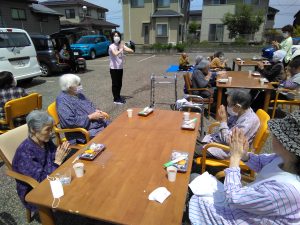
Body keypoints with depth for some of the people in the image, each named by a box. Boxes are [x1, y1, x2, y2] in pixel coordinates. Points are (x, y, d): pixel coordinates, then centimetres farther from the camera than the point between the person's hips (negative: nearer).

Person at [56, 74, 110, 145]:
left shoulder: (78, 94, 11)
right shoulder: (62, 100, -14)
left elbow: (90, 105, 23)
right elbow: (69, 121, -23)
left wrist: (97, 111, 0)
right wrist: (90, 117, -19)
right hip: (85, 131, -8)